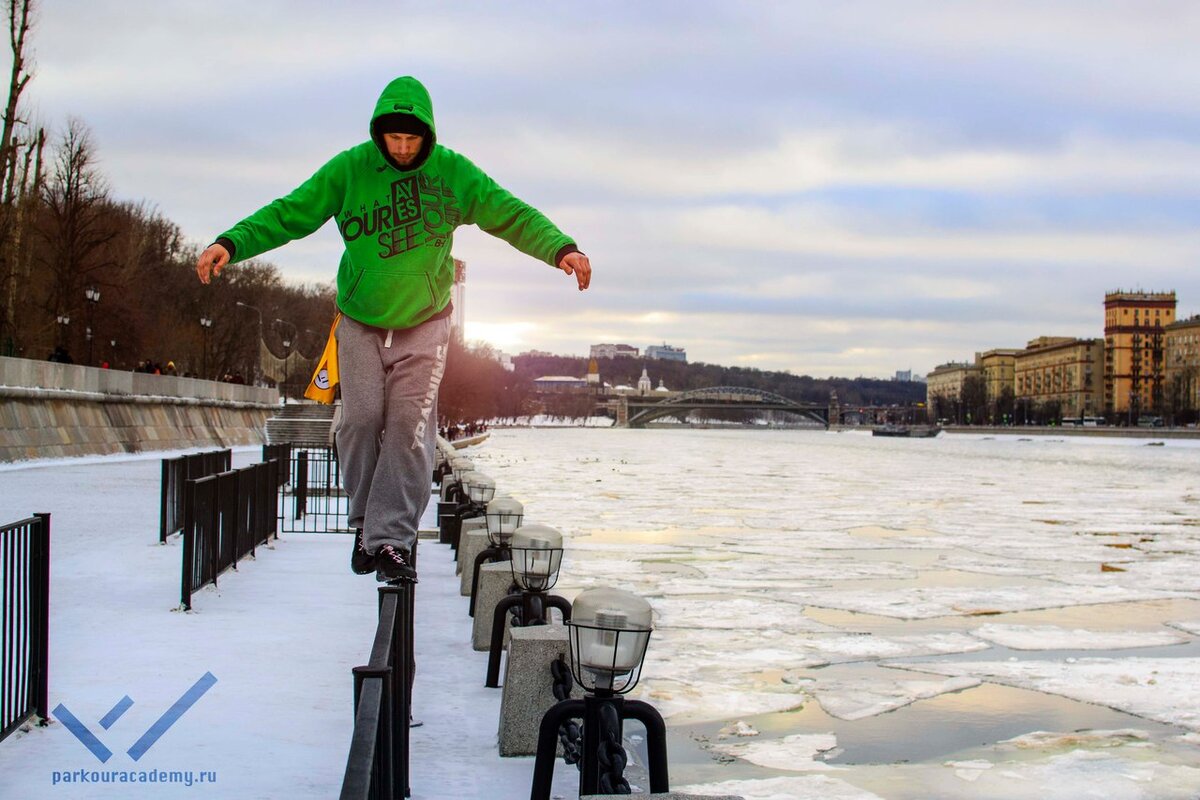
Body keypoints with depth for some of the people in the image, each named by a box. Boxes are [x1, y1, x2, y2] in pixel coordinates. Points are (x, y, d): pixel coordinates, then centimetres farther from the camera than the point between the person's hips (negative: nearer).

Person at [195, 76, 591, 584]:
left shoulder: (454, 173, -7)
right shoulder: (348, 170, -8)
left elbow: (510, 216, -7)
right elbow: (290, 214, -7)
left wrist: (561, 249, -22)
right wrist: (230, 244, -20)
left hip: (424, 324, 0)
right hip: (360, 322, 0)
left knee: (410, 427, -9)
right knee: (361, 417, -9)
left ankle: (393, 539, -8)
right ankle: (366, 521, 13)